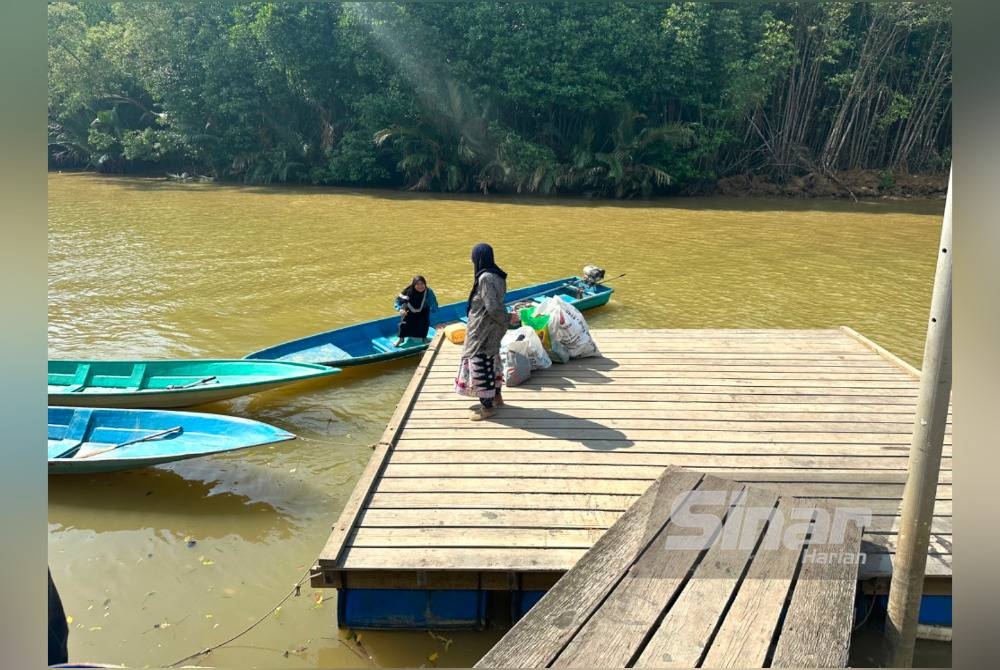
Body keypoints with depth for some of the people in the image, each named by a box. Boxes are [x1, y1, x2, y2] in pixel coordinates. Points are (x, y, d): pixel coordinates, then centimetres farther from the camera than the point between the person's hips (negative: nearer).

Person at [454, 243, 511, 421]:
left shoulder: (485, 278, -24)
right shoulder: (496, 275, 4)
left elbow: (493, 307, -25)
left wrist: (507, 320, -14)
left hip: (484, 329, -9)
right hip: (492, 329, 10)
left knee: (482, 364, 1)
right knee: (491, 360, 21)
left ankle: (487, 407, 11)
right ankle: (496, 397, 35)